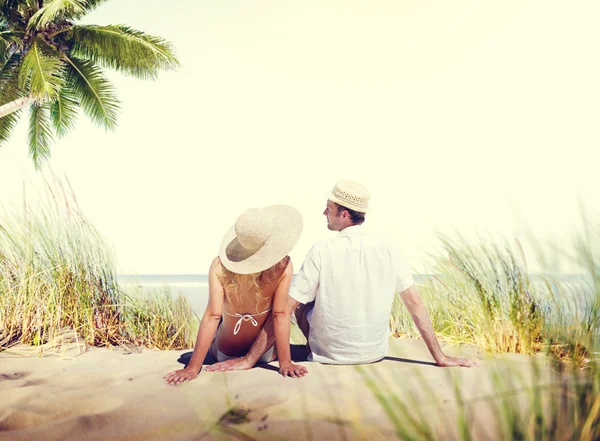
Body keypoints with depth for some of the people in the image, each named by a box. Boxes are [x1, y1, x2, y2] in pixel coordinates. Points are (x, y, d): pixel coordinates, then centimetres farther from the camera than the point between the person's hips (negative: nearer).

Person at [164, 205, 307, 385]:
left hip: (225, 355, 1)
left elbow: (212, 316, -28)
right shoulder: (283, 266, -27)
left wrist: (193, 368, -25)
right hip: (266, 354, 0)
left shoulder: (220, 265, -25)